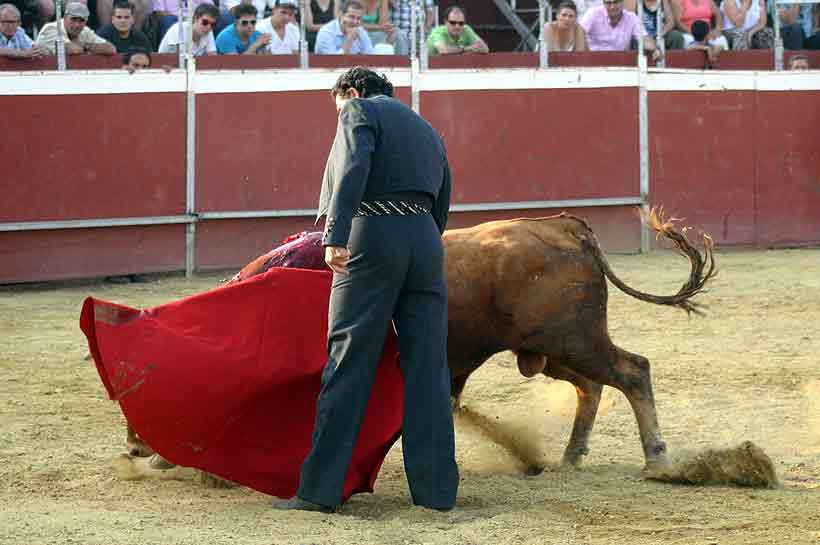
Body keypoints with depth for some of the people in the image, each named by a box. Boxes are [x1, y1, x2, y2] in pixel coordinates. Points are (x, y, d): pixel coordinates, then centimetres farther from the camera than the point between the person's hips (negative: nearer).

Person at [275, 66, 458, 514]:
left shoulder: (360, 111, 7)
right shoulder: (427, 131, 29)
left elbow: (352, 170, -13)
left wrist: (335, 236, -23)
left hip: (371, 240, -6)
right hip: (426, 242, 6)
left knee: (347, 363, -5)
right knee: (427, 369, 7)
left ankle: (320, 489, -6)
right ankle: (436, 488, 5)